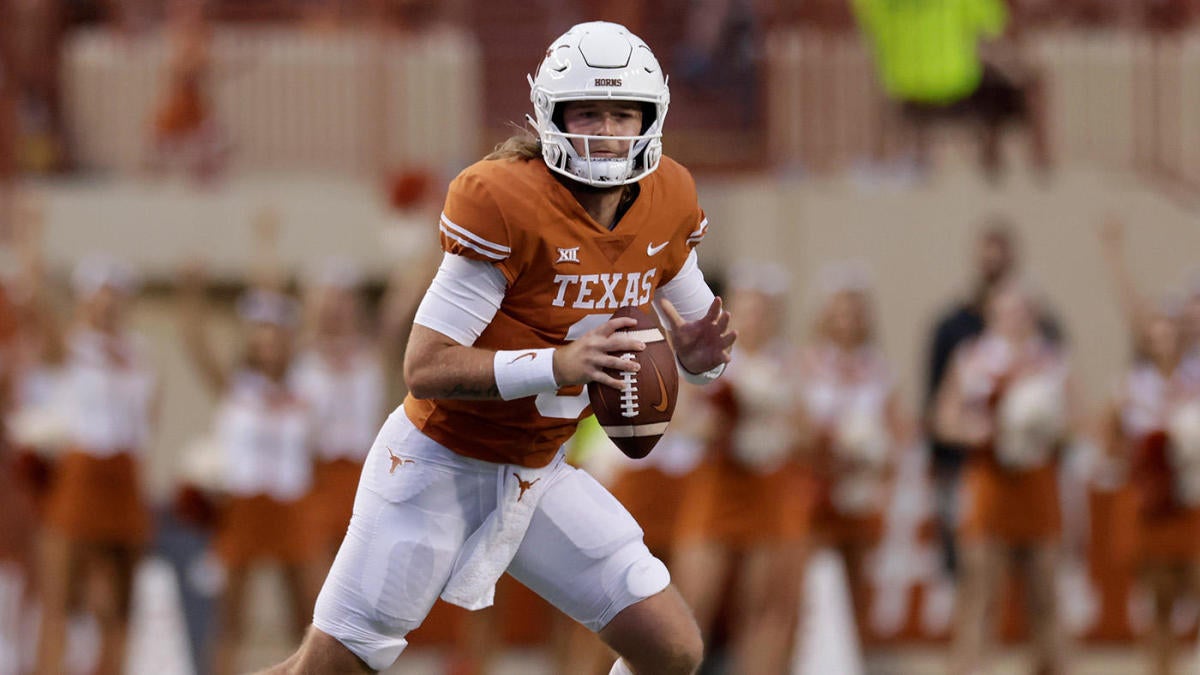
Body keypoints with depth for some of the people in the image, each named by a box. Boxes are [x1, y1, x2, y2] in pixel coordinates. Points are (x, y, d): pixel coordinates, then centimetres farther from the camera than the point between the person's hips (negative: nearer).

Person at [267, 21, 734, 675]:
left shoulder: (667, 201, -4)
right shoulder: (505, 203, -25)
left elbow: (696, 321, 10)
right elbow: (425, 368, -26)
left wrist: (700, 355, -15)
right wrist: (558, 366, -38)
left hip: (536, 474, 6)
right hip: (441, 467, -6)